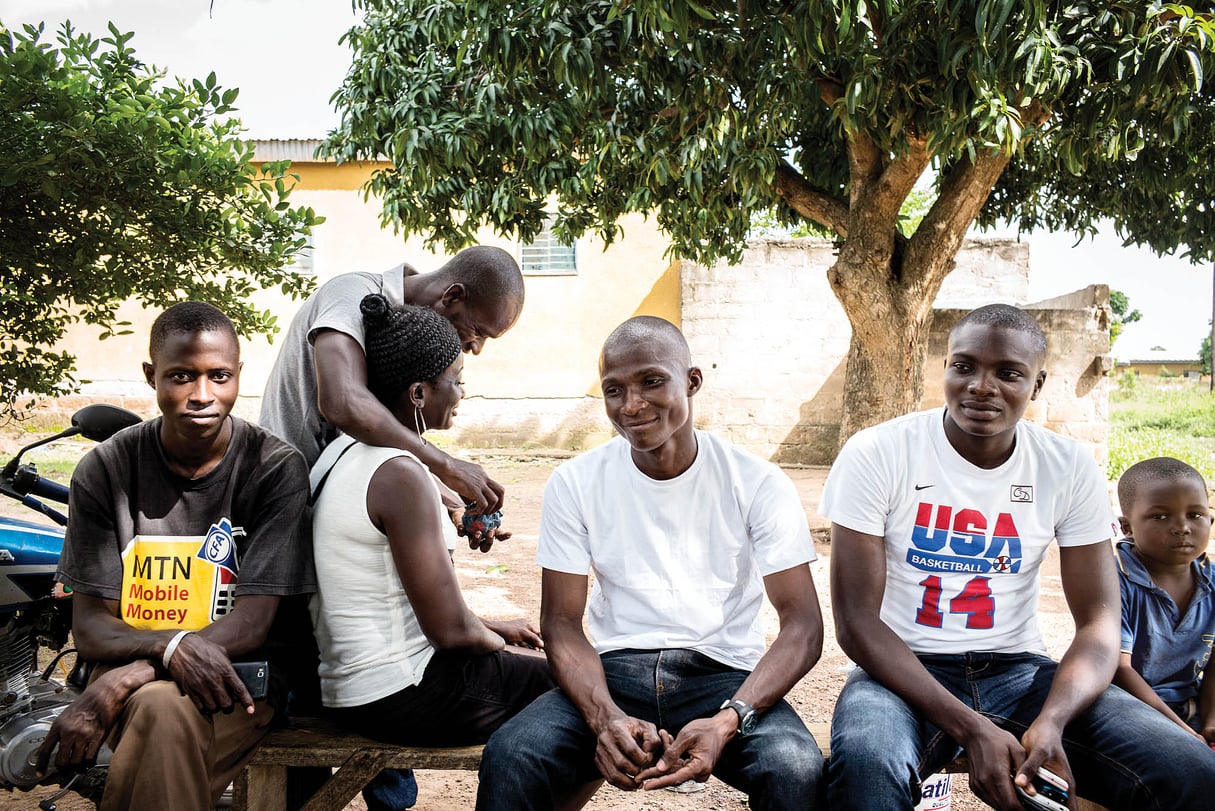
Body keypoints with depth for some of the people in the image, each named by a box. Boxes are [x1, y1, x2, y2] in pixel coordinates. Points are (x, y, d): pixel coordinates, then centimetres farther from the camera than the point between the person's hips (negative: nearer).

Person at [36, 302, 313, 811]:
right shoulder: (105, 469, 0)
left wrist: (121, 680, -24)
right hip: (129, 672, 2)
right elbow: (89, 626, -2)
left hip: (235, 678, -2)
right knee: (158, 705, -34)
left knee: (163, 706, -35)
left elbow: (252, 624, -12)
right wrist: (172, 645, -26)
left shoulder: (276, 468, -7)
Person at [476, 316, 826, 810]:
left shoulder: (758, 484, -4)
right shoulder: (575, 484, 1)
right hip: (614, 674, 1)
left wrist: (729, 720, -25)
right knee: (509, 759, -26)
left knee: (796, 770, -31)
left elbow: (802, 624, -8)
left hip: (724, 674, -1)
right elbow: (561, 621, -1)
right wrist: (606, 717, -21)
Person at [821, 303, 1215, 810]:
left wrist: (1052, 722, -24)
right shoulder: (875, 455, -11)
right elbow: (856, 621, -13)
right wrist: (973, 730, -24)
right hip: (905, 672, -3)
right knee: (866, 764, -38)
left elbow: (1099, 621, -2)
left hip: (1018, 670, 4)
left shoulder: (1070, 468, -1)